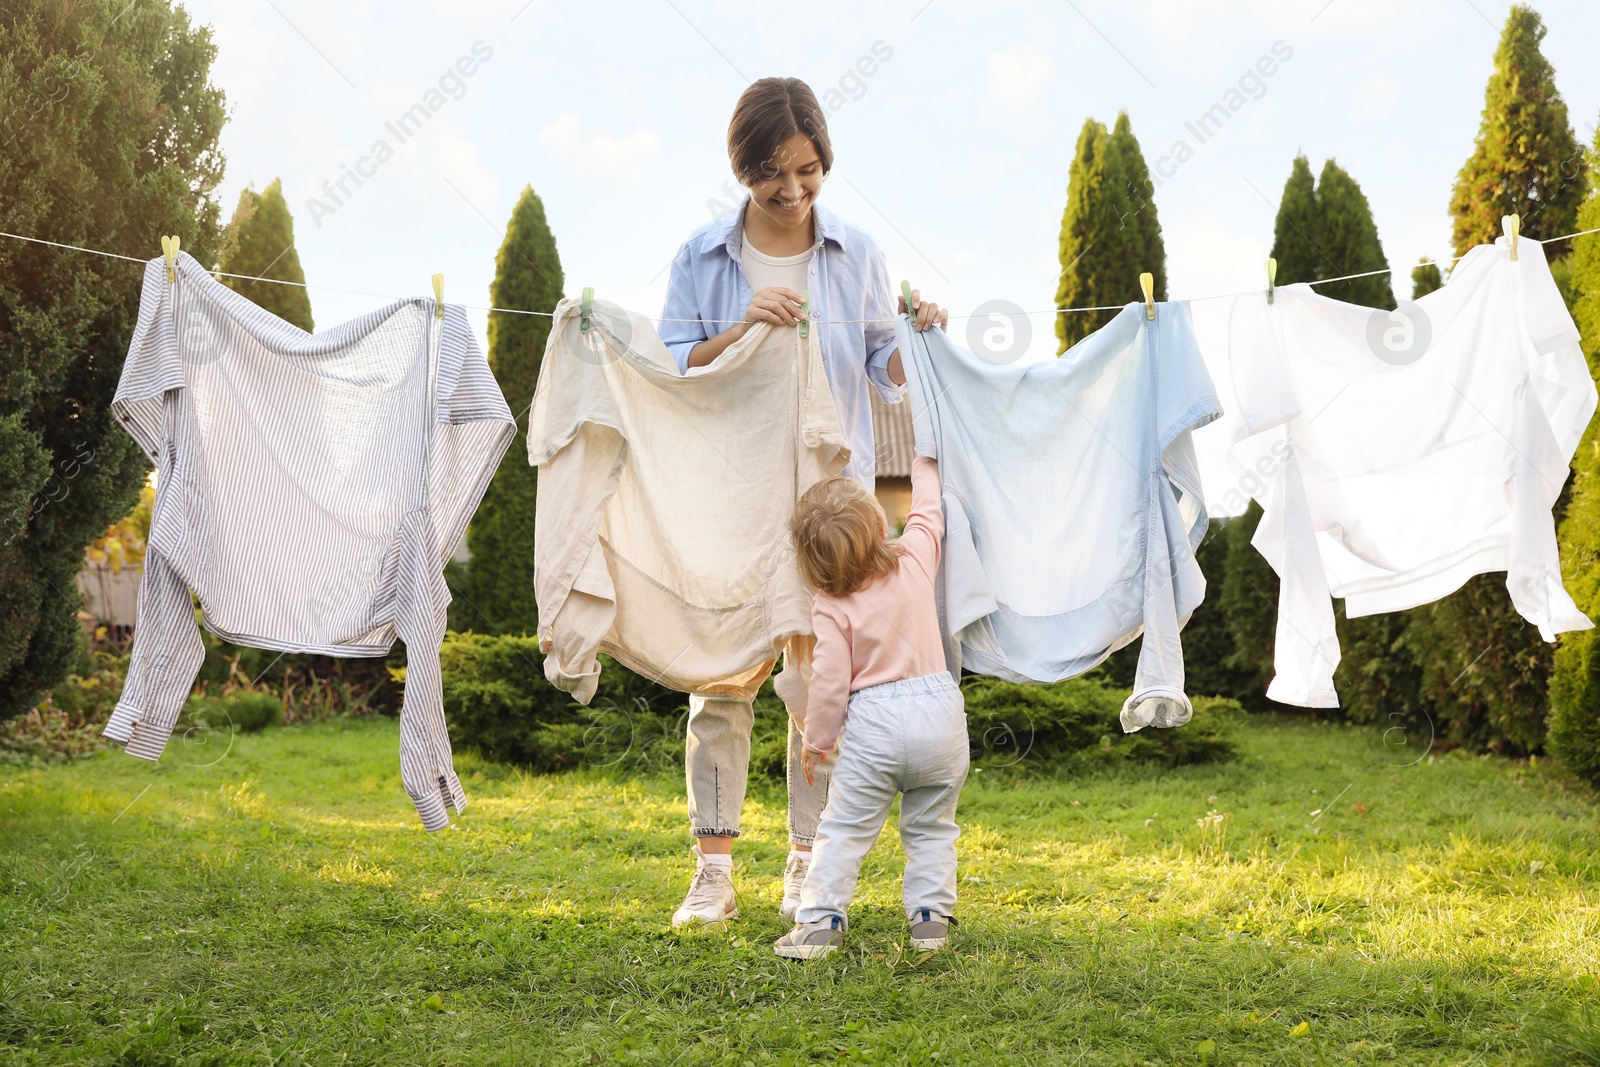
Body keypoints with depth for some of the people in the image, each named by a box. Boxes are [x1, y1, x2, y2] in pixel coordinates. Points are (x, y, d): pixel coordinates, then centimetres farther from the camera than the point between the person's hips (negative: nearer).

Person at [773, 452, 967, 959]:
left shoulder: (830, 608, -8)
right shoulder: (914, 561, 0)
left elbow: (829, 683, -9)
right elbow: (928, 512, 20)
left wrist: (815, 741, 4)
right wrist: (925, 464, 37)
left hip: (873, 725, -3)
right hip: (939, 712, 3)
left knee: (845, 828, 6)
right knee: (931, 826, 16)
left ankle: (820, 918, 5)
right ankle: (930, 916, 13)